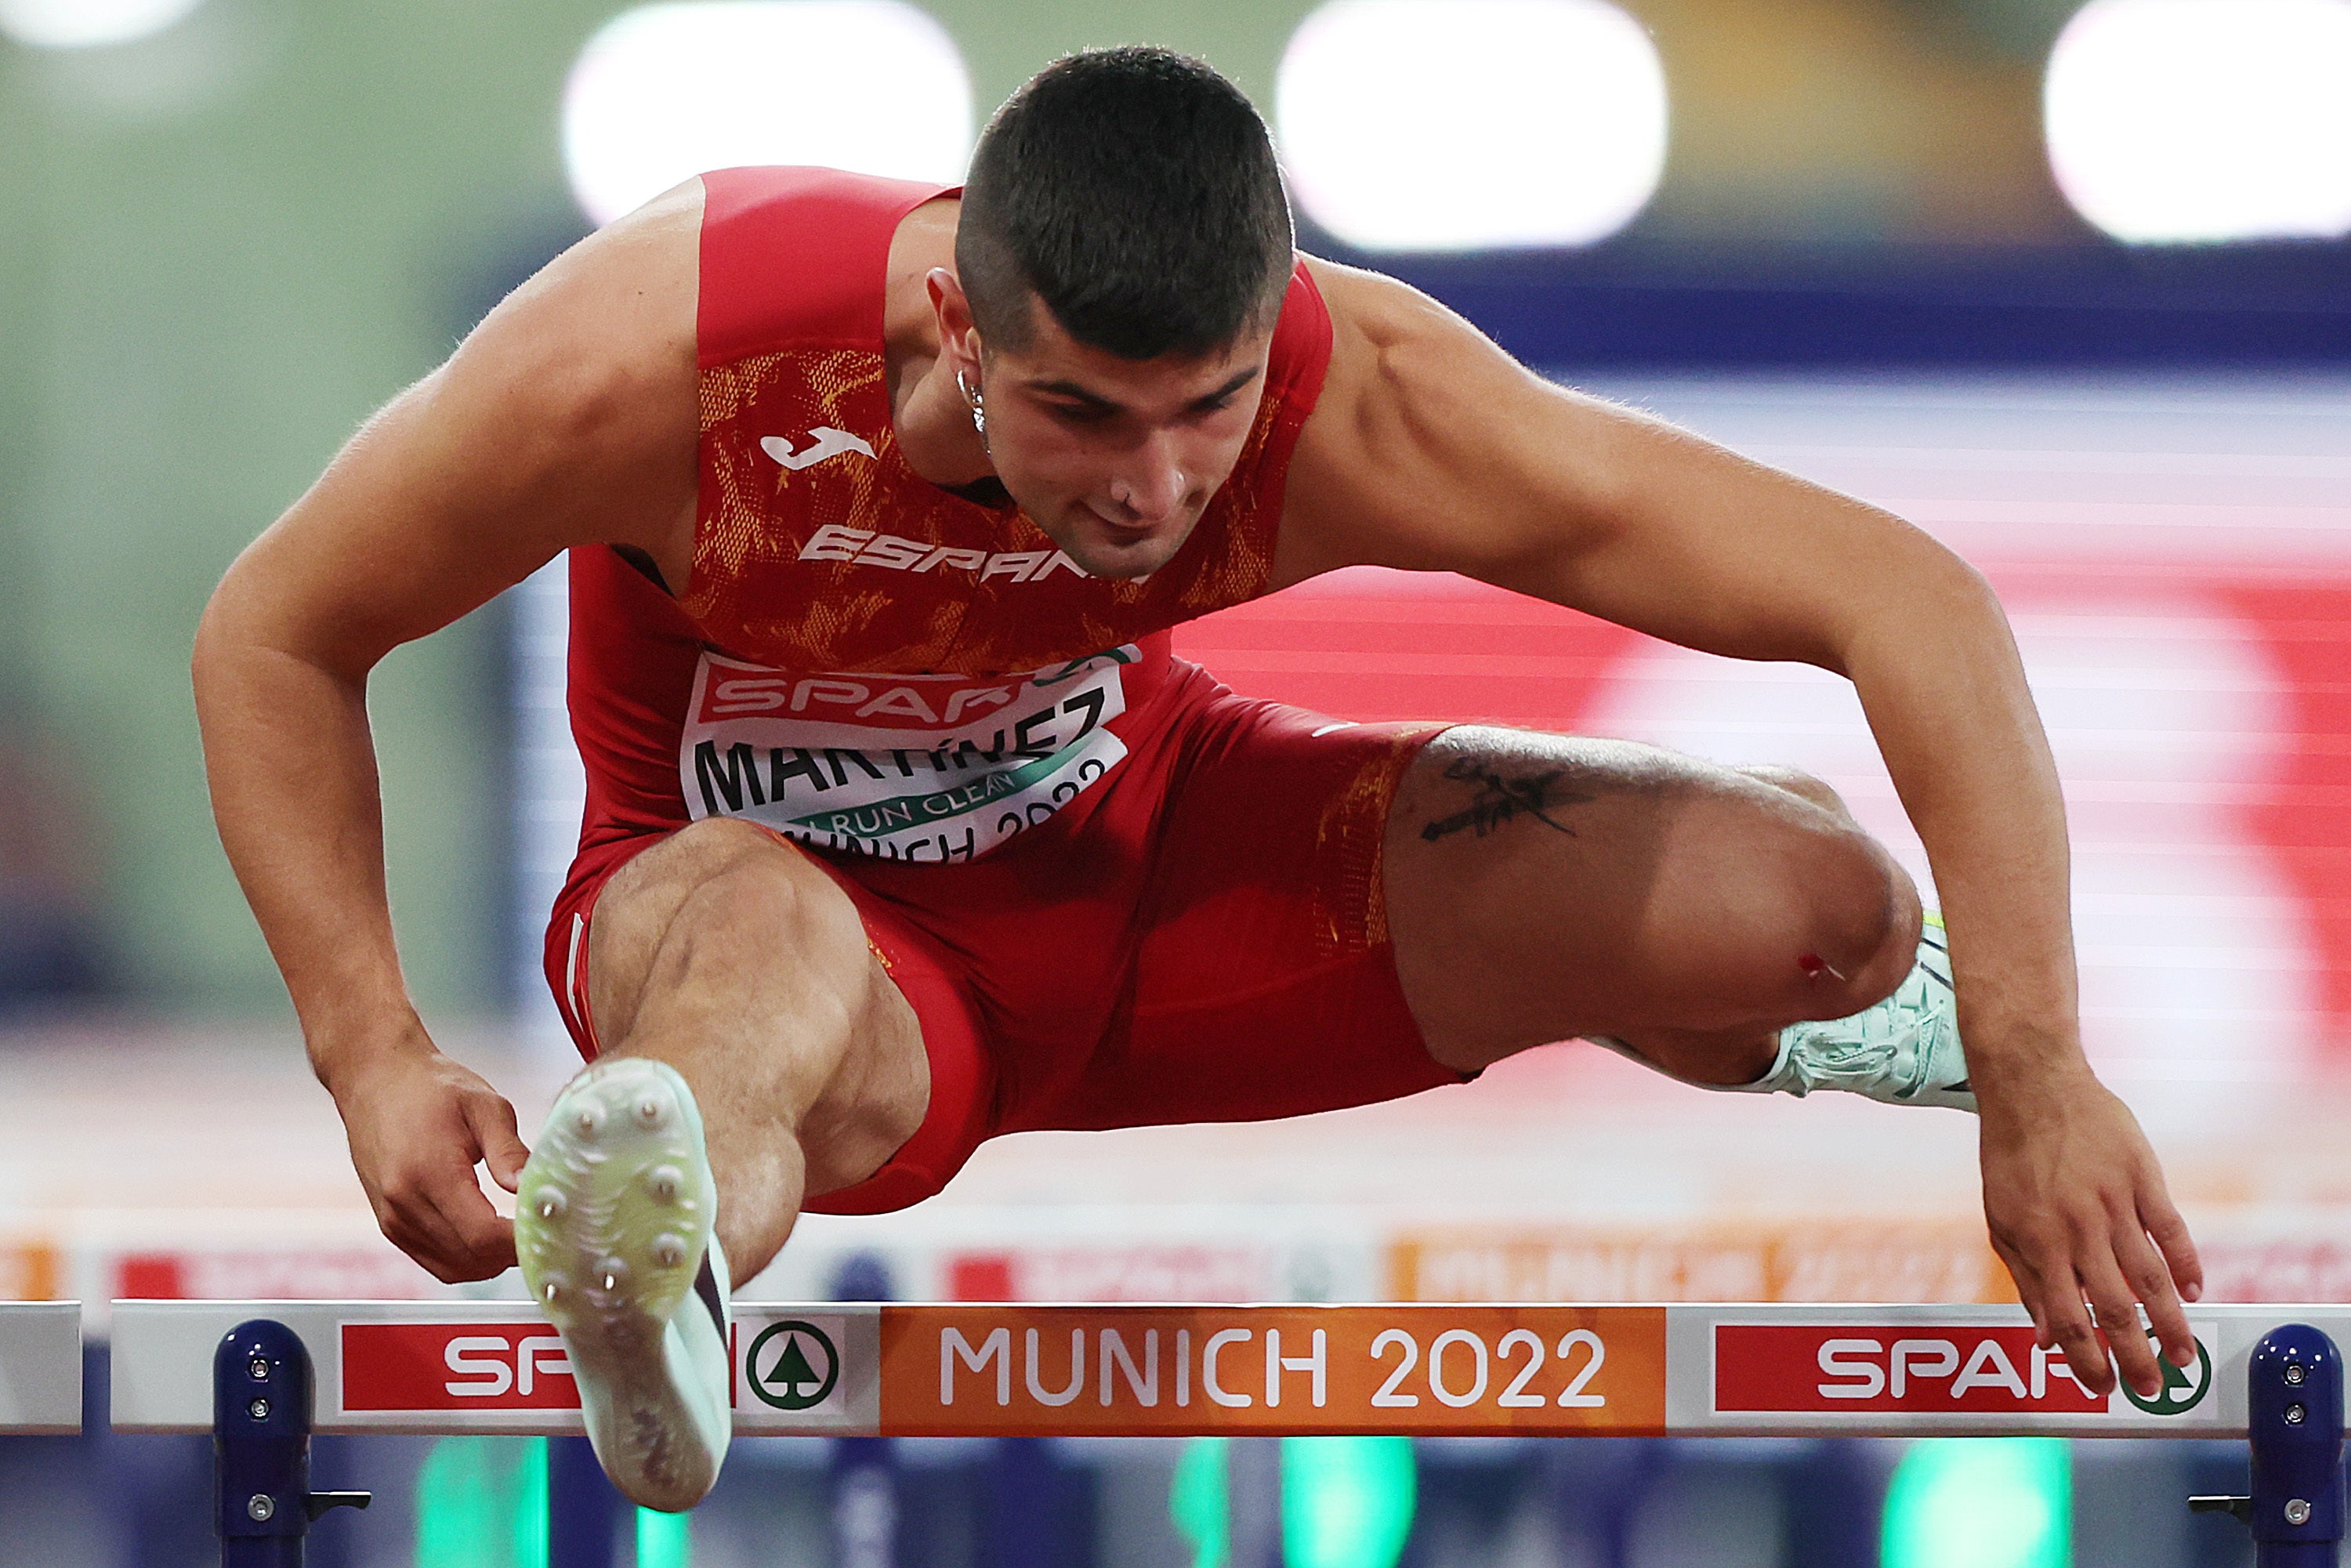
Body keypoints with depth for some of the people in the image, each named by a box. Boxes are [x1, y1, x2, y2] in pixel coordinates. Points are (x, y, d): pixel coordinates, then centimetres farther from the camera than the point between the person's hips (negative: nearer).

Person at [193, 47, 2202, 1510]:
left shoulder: (1357, 402, -29)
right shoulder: (660, 361, -32)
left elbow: (1912, 605, -28)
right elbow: (273, 639, -16)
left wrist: (2037, 1086, -36)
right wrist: (374, 1057, -29)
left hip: (1130, 822, 3)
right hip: (773, 871, -3)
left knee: (1818, 909, -13)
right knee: (759, 945, -43)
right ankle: (653, 1247, -77)